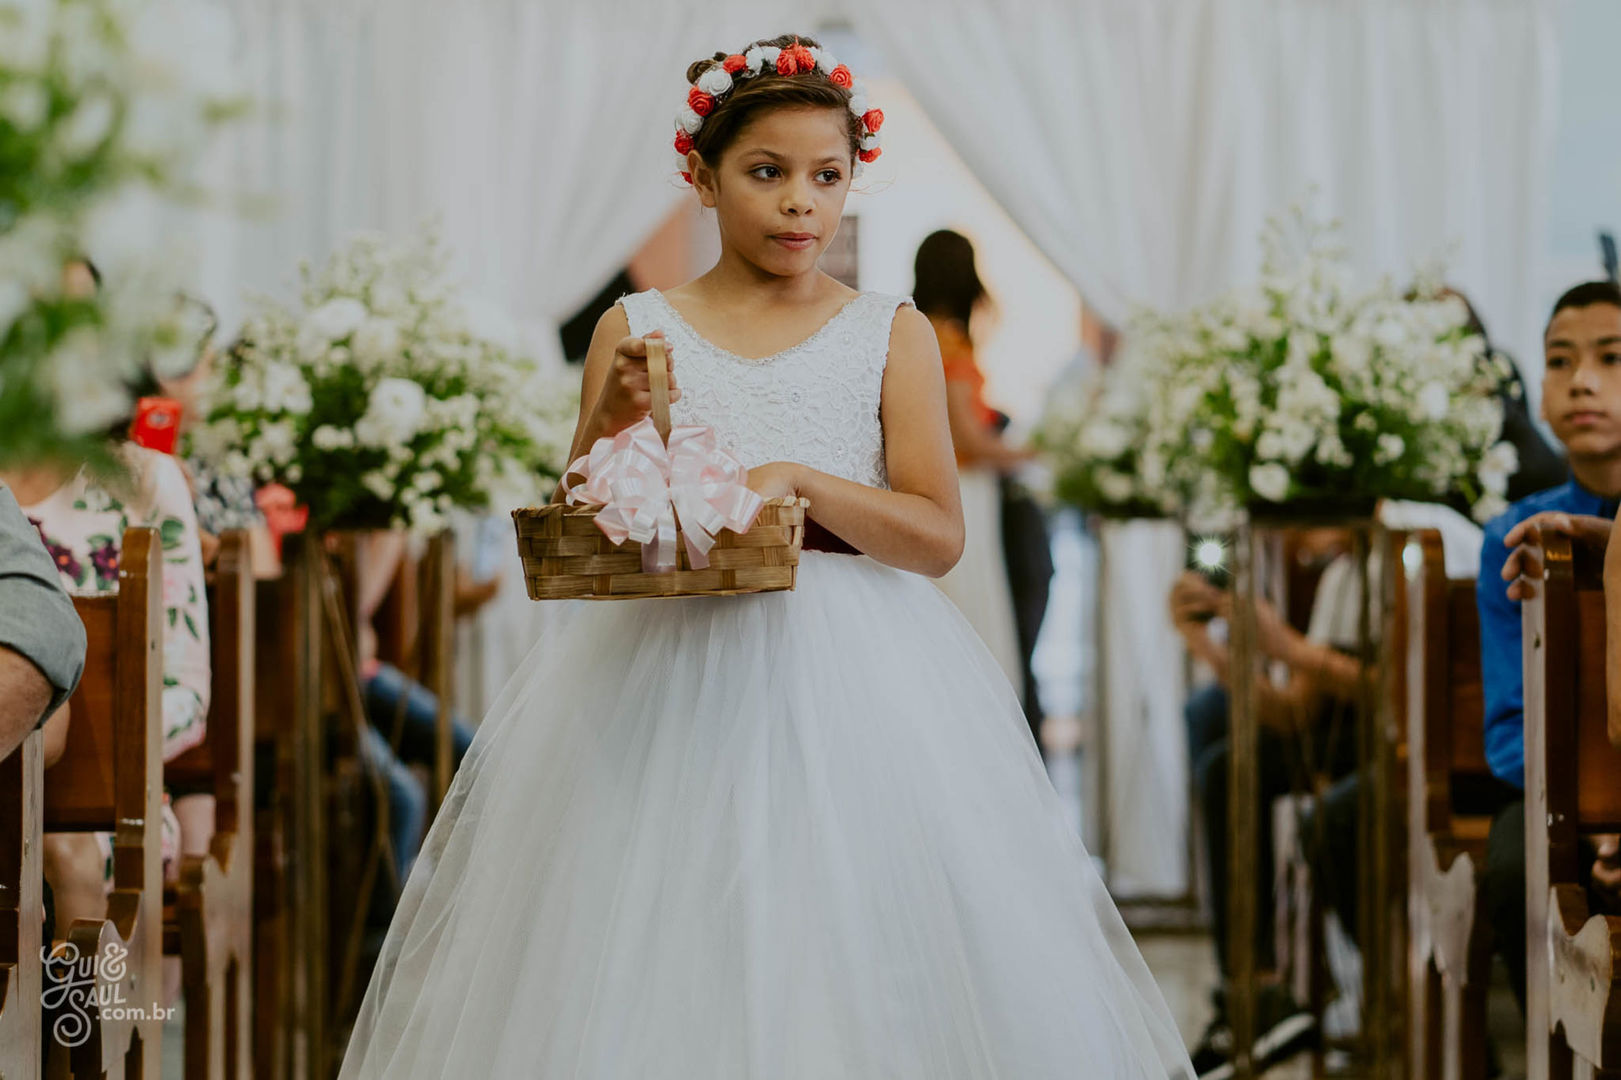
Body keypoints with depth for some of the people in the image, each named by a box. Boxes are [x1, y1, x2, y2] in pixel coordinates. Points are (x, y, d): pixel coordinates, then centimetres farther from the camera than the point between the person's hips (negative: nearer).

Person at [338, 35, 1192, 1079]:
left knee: (853, 972, -3)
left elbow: (938, 538, -2)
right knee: (652, 979, -1)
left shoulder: (893, 335, 5)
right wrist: (615, 425, -10)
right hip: (661, 683, 0)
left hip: (851, 684, 0)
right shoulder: (636, 329, 7)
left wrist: (797, 479, -15)